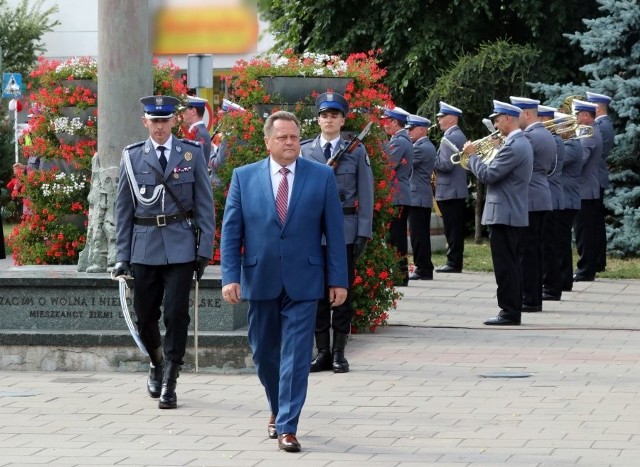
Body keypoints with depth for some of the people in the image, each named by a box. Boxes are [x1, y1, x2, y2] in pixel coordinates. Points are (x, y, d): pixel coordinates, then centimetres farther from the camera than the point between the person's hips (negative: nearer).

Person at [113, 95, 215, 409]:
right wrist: (122, 256, 2)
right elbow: (123, 210, 6)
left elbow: (204, 205, 4)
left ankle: (169, 384, 1)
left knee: (176, 315, -6)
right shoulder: (132, 157, 4)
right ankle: (157, 363, 35)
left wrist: (205, 250, -2)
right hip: (144, 249, 1)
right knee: (145, 316, 7)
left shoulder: (191, 154, 3)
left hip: (180, 249, -1)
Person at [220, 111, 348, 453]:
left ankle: (286, 427, -3)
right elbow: (231, 231, 2)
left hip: (303, 281, -2)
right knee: (264, 354, 13)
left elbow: (334, 231, 1)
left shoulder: (322, 177, 0)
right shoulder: (244, 177, 2)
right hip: (260, 280, 2)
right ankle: (278, 409, 35)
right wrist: (230, 276, -7)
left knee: (296, 356, -6)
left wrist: (338, 279, -3)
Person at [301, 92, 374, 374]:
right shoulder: (304, 151, 7)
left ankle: (339, 353, 7)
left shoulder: (356, 151, 4)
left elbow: (365, 194, 3)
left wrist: (364, 232, -4)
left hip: (345, 230, -1)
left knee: (343, 292, 1)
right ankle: (322, 352, 10)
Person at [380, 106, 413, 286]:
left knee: (396, 237, -8)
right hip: (400, 196, 10)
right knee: (397, 236, 12)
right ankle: (401, 274, 15)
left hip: (397, 197, -10)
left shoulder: (399, 142, -14)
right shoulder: (403, 140, 17)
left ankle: (400, 275, -8)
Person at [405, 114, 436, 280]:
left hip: (417, 198, -10)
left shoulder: (421, 148, -15)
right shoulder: (427, 146, 16)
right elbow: (411, 163, 18)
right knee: (421, 235, 12)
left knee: (418, 235, -8)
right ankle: (425, 269, 15)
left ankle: (422, 270, -7)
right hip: (423, 197, 10)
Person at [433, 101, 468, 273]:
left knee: (453, 230, -7)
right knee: (455, 230, 11)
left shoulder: (450, 137, -15)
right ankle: (455, 262, 14)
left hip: (449, 192, -10)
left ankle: (453, 262, -5)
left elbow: (446, 164, -22)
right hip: (458, 190, 10)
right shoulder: (459, 135, 16)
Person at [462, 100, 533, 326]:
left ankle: (509, 312, -5)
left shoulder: (512, 147, -19)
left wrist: (472, 155, -7)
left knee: (505, 265, -7)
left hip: (503, 214, -11)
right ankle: (512, 310, 17)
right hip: (513, 212, 11)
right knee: (510, 264, 13)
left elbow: (487, 175, -20)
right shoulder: (521, 143, 15)